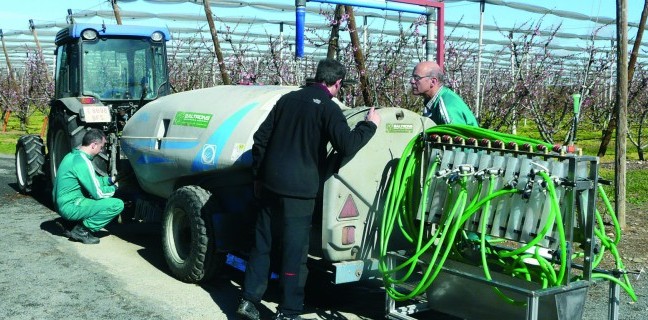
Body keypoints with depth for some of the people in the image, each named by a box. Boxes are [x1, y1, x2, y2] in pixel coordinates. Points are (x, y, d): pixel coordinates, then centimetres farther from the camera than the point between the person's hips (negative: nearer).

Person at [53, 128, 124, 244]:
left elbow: (92, 180, 25)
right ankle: (82, 230, -10)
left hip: (60, 203, 10)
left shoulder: (71, 156, 10)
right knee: (118, 205, -17)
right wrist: (113, 189, 1)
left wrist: (108, 180, 15)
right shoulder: (83, 162, -20)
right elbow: (98, 193, -17)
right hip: (70, 208, -10)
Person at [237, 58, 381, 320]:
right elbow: (347, 146, -15)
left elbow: (260, 138, 13)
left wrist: (258, 175, 20)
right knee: (295, 250, 2)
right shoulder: (327, 107, -7)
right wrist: (370, 124, 1)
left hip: (269, 184, 6)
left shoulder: (288, 99, 12)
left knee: (262, 243, 15)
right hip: (298, 189, -6)